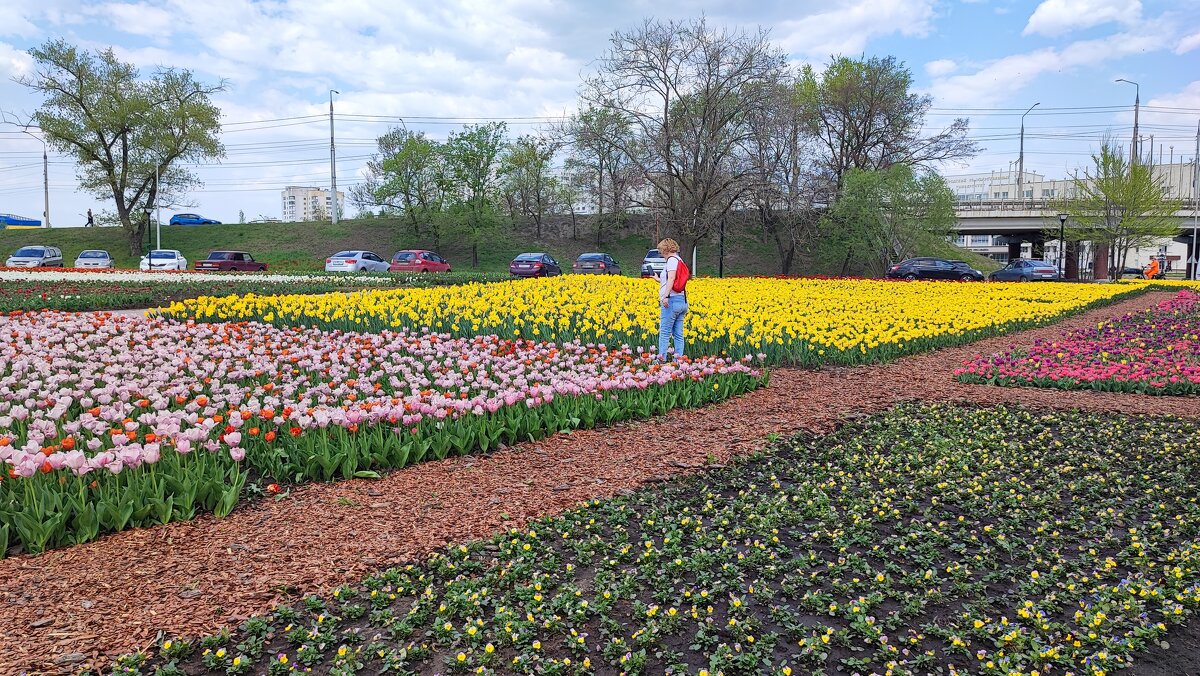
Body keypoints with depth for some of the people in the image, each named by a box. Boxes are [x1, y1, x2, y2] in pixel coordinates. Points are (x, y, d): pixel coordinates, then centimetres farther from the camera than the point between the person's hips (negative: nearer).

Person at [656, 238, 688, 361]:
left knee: (664, 333, -7)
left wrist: (665, 296, -32)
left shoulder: (672, 260, -7)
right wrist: (659, 280, 36)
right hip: (682, 301, 9)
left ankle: (662, 359, -8)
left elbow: (671, 278, -22)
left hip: (671, 300, -9)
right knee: (678, 334, 7)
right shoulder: (680, 260, 20)